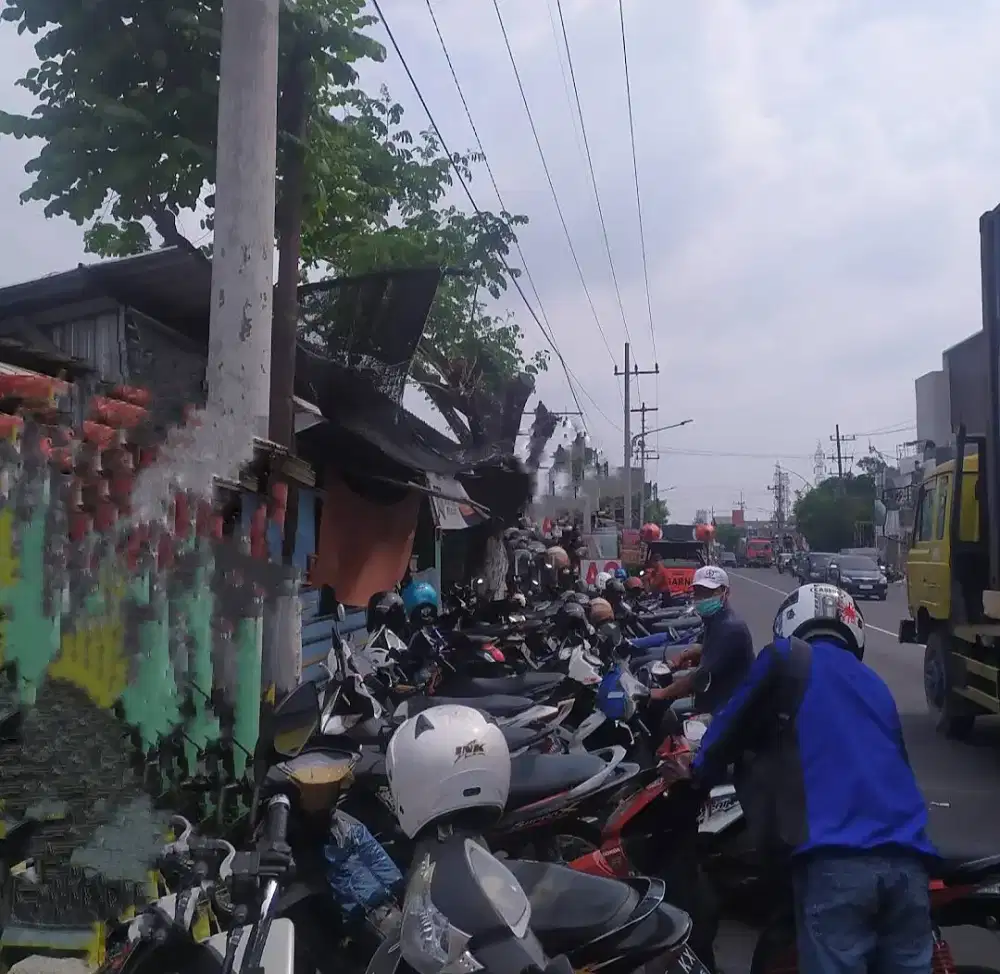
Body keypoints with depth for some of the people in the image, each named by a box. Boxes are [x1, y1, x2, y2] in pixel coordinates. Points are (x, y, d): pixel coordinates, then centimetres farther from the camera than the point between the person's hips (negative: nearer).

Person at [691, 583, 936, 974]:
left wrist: (699, 773, 29)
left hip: (835, 860, -5)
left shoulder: (786, 659, 10)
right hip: (906, 859, 5)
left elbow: (732, 725, 13)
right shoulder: (875, 685, 27)